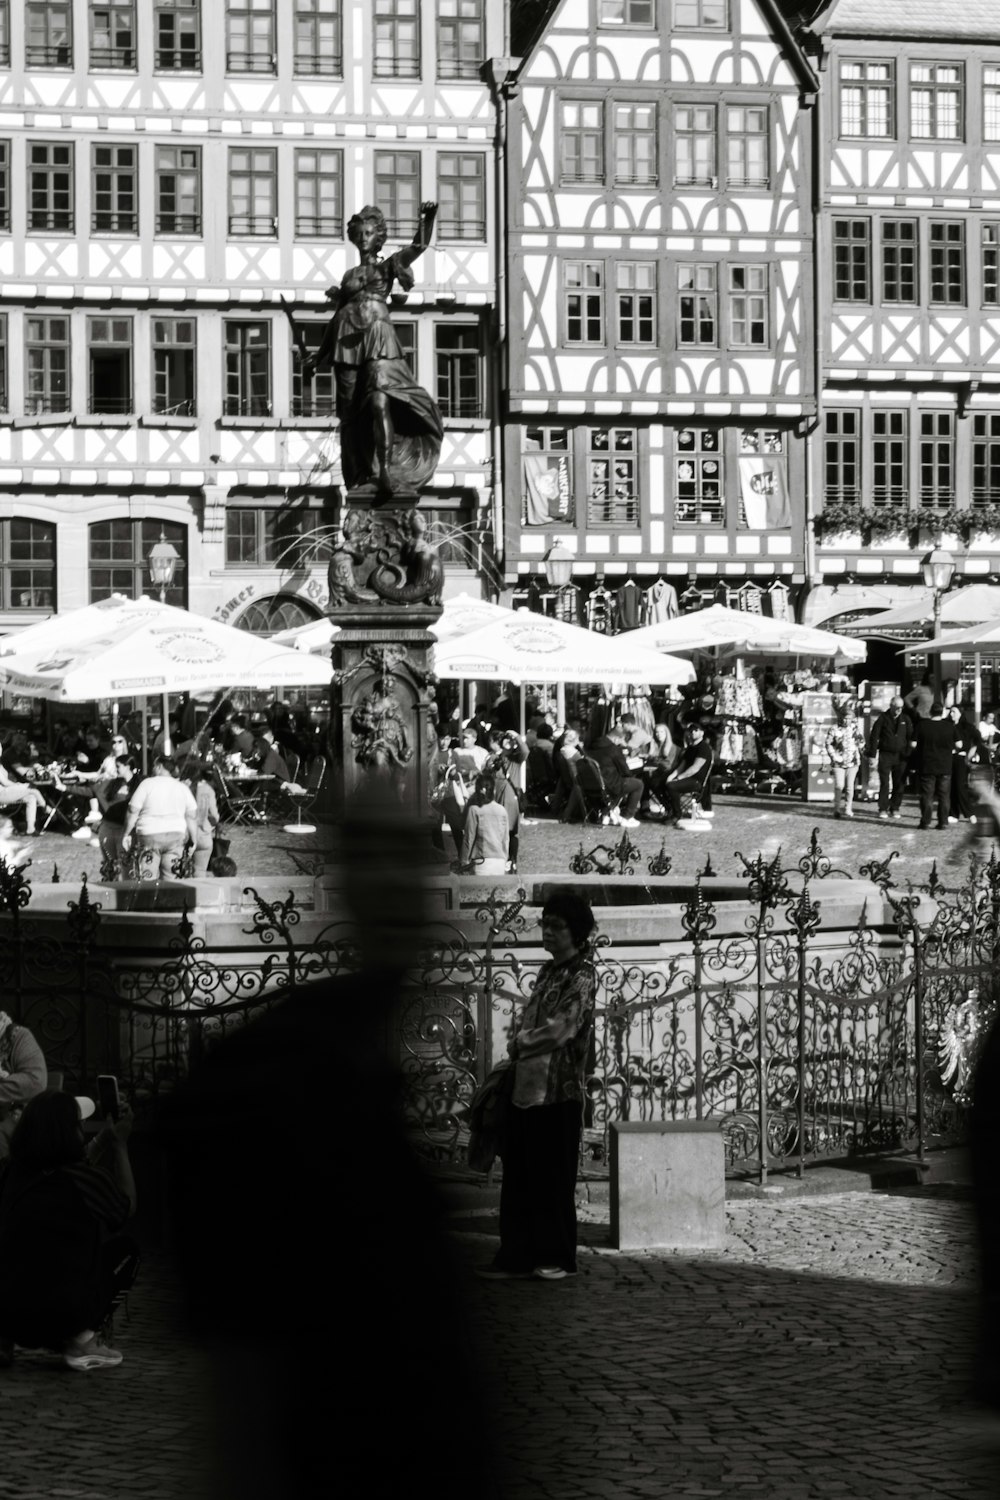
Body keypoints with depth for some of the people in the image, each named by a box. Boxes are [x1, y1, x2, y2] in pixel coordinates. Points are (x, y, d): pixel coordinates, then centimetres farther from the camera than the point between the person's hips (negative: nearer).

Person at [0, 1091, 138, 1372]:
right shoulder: (85, 1179, -10)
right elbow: (127, 1208, 12)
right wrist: (120, 1146, 20)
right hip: (62, 1314, -5)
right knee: (124, 1249, 16)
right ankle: (82, 1341, 7)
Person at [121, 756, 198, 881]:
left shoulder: (147, 784, -1)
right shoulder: (182, 788, 9)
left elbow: (133, 811, -4)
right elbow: (192, 816, 6)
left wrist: (126, 834, 5)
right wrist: (194, 841, 12)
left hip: (150, 835, -3)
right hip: (176, 836, 3)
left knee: (148, 879, -3)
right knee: (170, 879, 6)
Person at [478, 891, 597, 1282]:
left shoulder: (581, 975, -8)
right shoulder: (549, 971, 17)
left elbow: (560, 1029, -17)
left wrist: (519, 1044, -6)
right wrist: (519, 1047, 3)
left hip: (558, 1091, -8)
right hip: (526, 1087, 8)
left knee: (553, 1178, -2)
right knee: (518, 1176, 6)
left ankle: (558, 1258, 6)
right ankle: (517, 1255, 10)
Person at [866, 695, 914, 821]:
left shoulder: (906, 719, 8)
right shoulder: (883, 719, 0)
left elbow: (911, 737, 9)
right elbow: (874, 737, -1)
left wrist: (908, 754, -2)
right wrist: (872, 755, -6)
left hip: (900, 756, 2)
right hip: (885, 755, -2)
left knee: (899, 784, 2)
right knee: (884, 784, -5)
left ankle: (895, 808, 11)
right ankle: (883, 809, -1)